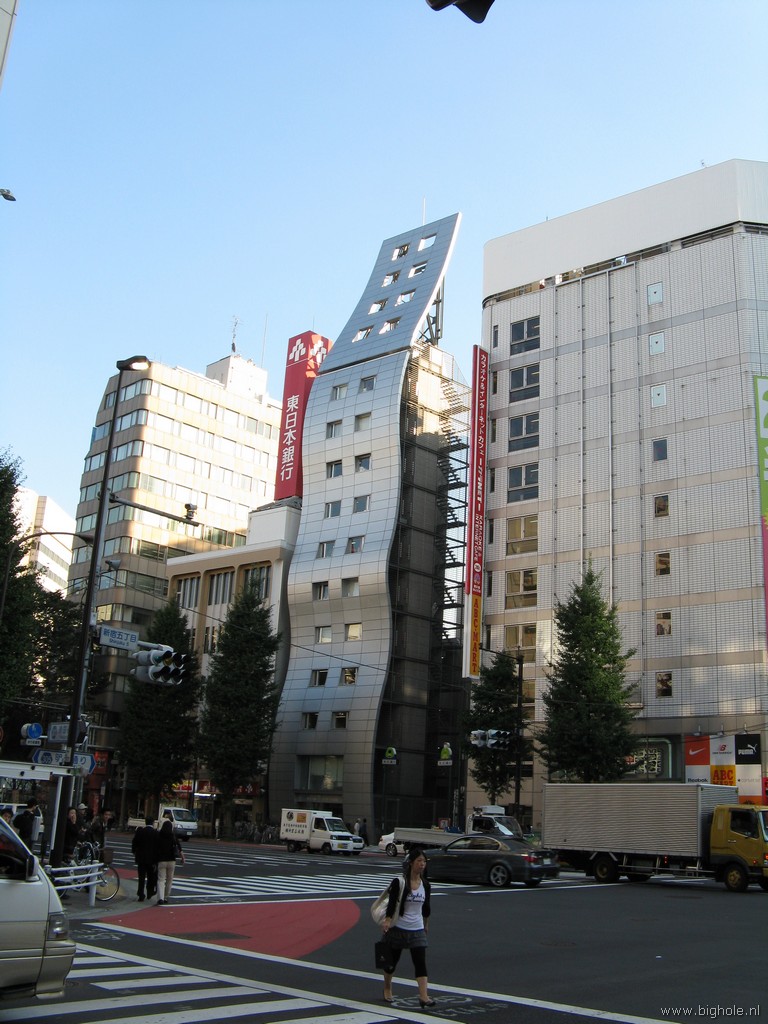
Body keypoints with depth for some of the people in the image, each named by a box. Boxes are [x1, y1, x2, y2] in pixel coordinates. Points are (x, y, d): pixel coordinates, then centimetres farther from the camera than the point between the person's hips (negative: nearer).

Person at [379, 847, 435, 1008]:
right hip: (398, 928, -3)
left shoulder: (425, 884, 3)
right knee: (392, 960, 13)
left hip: (417, 930, 3)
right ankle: (387, 989, 36)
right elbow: (392, 904, -17)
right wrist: (387, 920, -31)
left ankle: (423, 996, -12)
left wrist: (425, 925, 25)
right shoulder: (399, 882, -11)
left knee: (421, 962, -9)